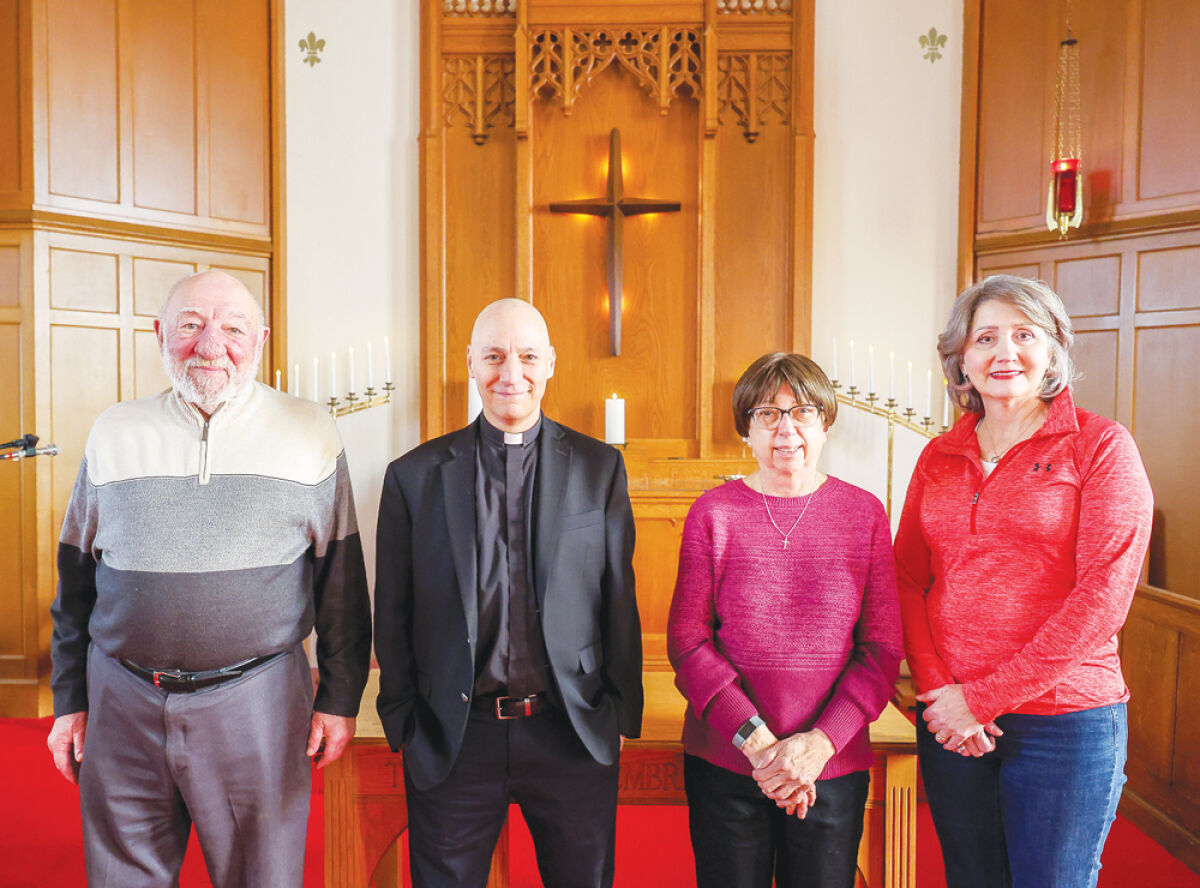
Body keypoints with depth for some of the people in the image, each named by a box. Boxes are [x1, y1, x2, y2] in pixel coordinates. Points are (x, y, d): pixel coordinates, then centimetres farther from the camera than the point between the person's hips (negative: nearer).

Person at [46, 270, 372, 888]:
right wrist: (69, 700, 11)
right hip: (123, 704, 2)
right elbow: (75, 583, 11)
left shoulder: (308, 433, -2)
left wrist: (340, 698, 0)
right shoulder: (114, 433, 5)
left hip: (257, 703, -2)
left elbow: (341, 581, 0)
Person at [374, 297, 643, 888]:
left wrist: (622, 712, 3)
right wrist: (401, 722, 5)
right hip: (452, 739, 0)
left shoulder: (600, 468, 0)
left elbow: (619, 598, 2)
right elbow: (392, 613, 4)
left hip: (573, 733, 1)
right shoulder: (415, 476, -1)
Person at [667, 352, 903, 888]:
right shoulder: (713, 512, -3)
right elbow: (686, 643, -5)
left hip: (833, 767, 1)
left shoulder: (864, 513, 1)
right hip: (723, 763, 0)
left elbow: (883, 650, 0)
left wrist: (820, 742, -11)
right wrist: (757, 741, -13)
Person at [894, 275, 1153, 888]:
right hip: (950, 719, 4)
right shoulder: (939, 456, 6)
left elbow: (1102, 596, -13)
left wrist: (985, 697, -14)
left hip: (1065, 721, -3)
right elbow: (906, 580, 6)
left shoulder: (1100, 445, -6)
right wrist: (936, 689, -8)